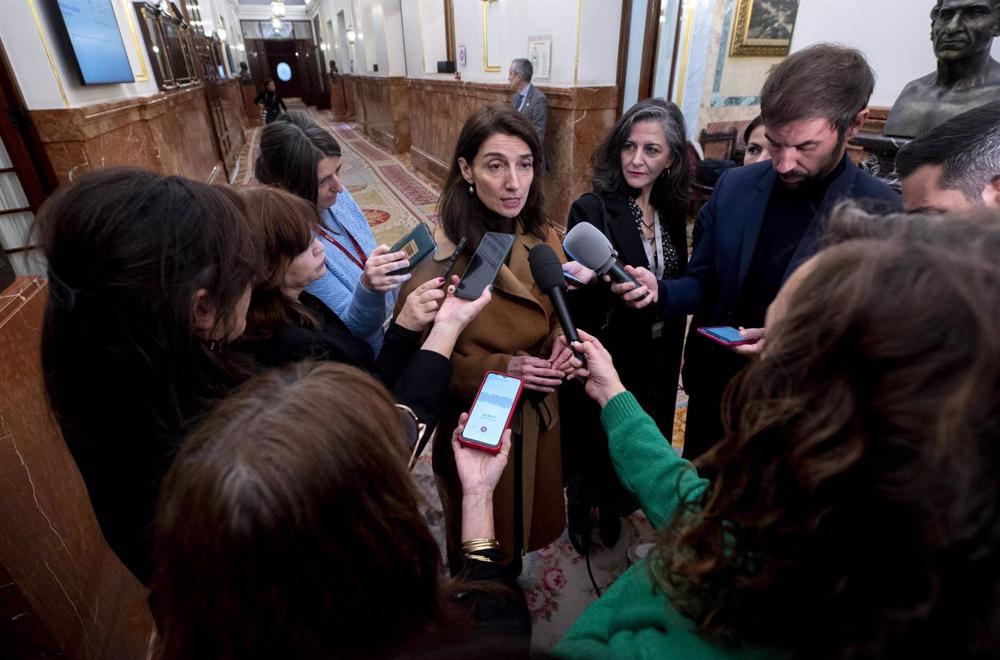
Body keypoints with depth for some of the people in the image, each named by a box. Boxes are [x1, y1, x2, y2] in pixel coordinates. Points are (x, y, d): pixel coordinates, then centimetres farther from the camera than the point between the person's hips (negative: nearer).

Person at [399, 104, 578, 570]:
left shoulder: (541, 237, -6)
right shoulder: (439, 258, -24)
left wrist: (561, 342, -14)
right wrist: (499, 369, -27)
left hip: (539, 413, 6)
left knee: (525, 516, 29)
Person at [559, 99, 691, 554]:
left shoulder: (672, 210, 0)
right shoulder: (591, 210, -18)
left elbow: (682, 285, 9)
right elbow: (577, 298, -24)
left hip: (654, 361, 6)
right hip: (602, 359, -5)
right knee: (592, 441, 16)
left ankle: (612, 507, 52)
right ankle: (581, 512, 45)